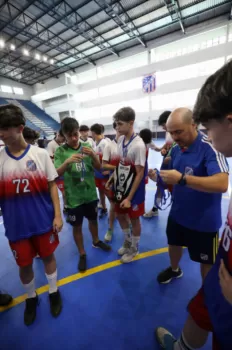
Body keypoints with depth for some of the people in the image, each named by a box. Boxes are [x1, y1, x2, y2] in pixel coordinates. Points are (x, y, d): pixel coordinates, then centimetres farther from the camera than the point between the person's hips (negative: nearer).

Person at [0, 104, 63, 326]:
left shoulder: (40, 154, -8)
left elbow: (52, 185, -5)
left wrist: (57, 215, -7)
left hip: (44, 221, -1)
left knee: (48, 257, 18)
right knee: (24, 264, 19)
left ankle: (54, 293, 46)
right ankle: (31, 298, 49)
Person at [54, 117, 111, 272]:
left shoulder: (87, 147, -2)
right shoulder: (60, 151, -8)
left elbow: (98, 167, -4)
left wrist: (93, 155, -25)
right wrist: (67, 161, -35)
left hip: (90, 193, 3)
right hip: (73, 197, -2)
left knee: (93, 219, 22)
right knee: (77, 226, 13)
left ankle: (96, 241, 49)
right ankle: (82, 254, 35)